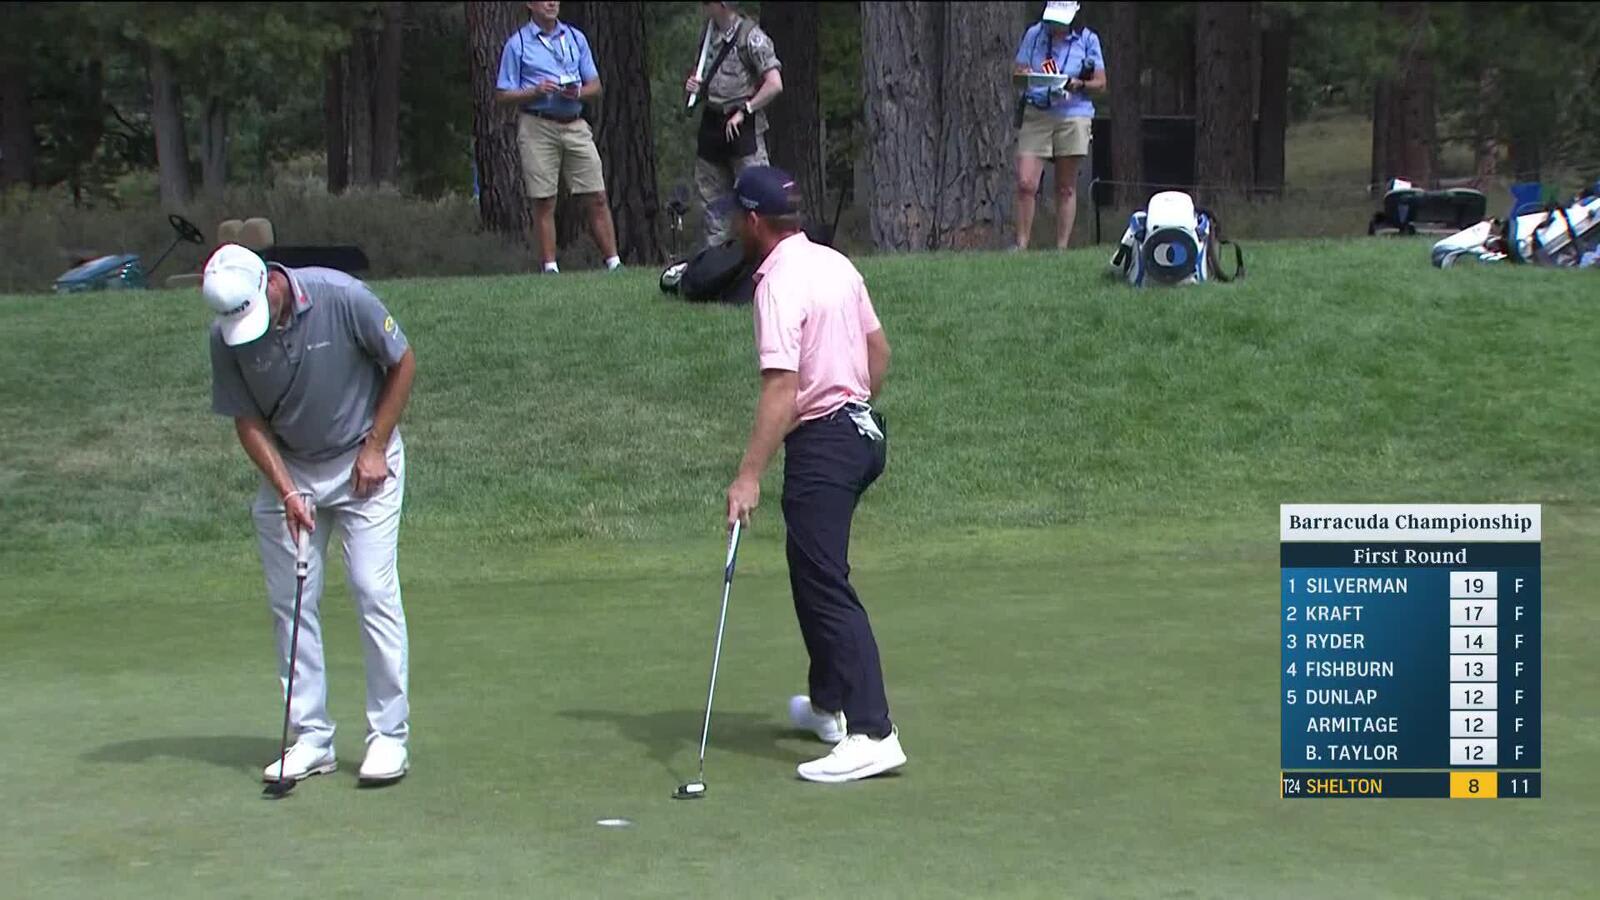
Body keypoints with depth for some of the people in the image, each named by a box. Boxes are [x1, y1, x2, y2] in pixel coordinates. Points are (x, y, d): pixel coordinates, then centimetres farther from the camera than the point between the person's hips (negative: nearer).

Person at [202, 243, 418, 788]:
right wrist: (286, 490, -15)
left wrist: (375, 449, -9)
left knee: (375, 592, -8)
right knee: (291, 603, 1)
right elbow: (247, 420, -4)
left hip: (363, 462, -3)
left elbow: (402, 363, -8)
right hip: (287, 470, 3)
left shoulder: (343, 299, -22)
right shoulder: (226, 338, -13)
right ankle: (311, 739, 8)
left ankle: (389, 734, -2)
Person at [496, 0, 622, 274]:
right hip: (537, 127, -3)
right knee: (544, 202, -3)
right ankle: (550, 267, 2)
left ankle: (614, 261, 2)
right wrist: (535, 92, -14)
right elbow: (502, 95, 2)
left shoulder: (576, 38, 14)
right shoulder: (517, 44, 3)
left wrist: (578, 92, -6)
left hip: (575, 125, 3)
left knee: (597, 197, -2)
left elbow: (595, 86, 15)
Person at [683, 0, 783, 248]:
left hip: (742, 126, -8)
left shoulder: (751, 36, -10)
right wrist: (694, 84, 6)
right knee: (711, 196, 9)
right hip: (711, 123, 8)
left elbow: (774, 85, -16)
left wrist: (743, 111, -14)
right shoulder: (710, 34, 12)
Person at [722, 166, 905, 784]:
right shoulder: (836, 264, 9)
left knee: (824, 585, -10)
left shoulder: (779, 284, -18)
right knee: (816, 572, 23)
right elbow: (879, 350, 17)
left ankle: (872, 734, -16)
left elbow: (782, 389, -26)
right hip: (863, 428, 10)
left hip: (821, 442, -10)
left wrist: (749, 476, -29)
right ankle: (829, 704, 35)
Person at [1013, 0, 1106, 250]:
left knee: (1066, 189, 3)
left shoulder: (1087, 39, 4)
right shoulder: (1033, 35, 7)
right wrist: (1024, 76, -16)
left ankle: (1062, 247, 7)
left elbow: (1100, 84, 6)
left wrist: (1078, 85, -15)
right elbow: (1018, 73, 8)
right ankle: (1021, 244, -4)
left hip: (1073, 116, 0)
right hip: (1035, 115, 0)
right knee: (1025, 183, -10)